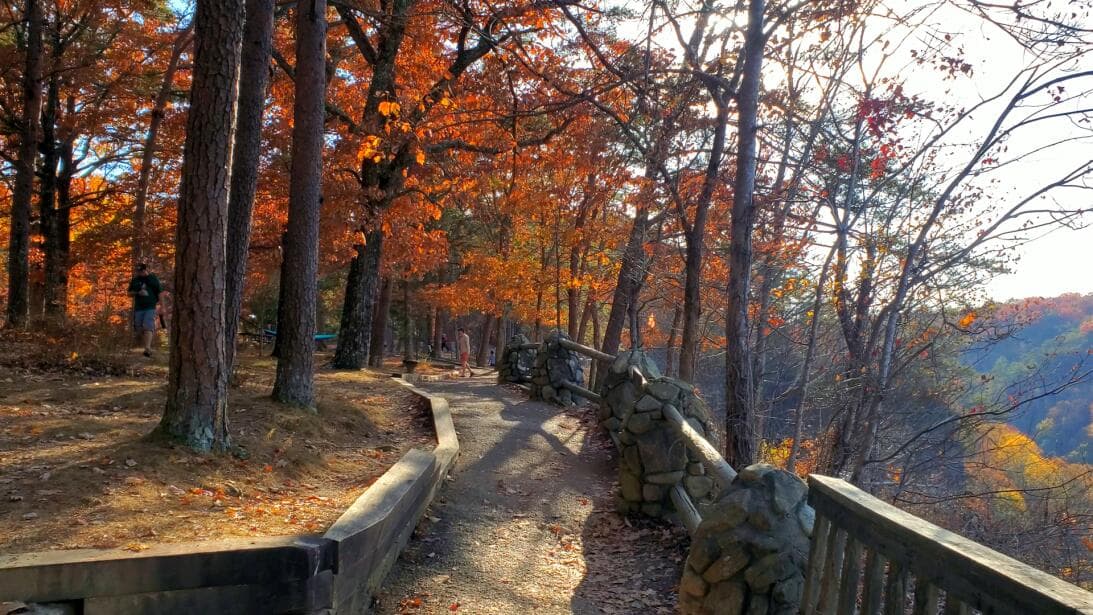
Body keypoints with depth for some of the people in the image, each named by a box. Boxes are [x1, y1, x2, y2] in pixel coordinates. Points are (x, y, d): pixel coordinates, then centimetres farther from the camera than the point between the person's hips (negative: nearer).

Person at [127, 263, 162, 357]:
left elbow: (160, 293, 3)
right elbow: (129, 293, 14)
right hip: (138, 308, 4)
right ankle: (148, 347, 18)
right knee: (140, 329, 5)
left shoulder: (153, 279, 2)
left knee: (148, 328, -17)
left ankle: (147, 349, -25)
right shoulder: (135, 280, 10)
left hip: (150, 308, -4)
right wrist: (138, 293, -8)